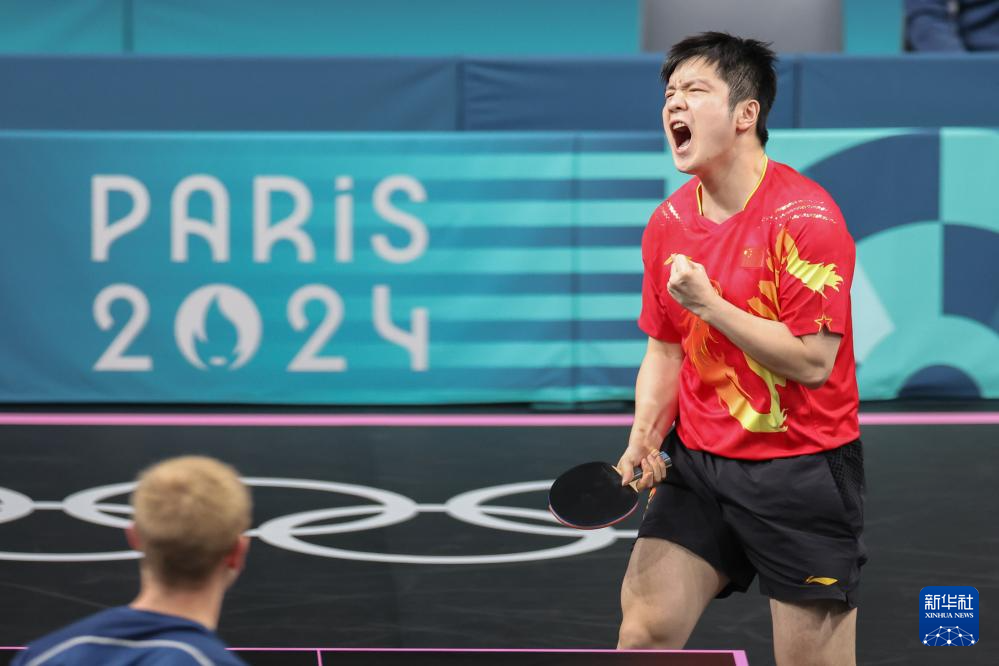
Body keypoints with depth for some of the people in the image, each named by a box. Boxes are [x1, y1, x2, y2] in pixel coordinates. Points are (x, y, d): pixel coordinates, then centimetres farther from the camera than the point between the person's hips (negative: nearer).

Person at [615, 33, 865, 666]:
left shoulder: (804, 215, -16)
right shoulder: (668, 223, 6)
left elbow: (812, 361, -20)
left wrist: (709, 304, -21)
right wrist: (644, 441, 0)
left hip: (802, 471, -6)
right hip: (699, 466, 6)